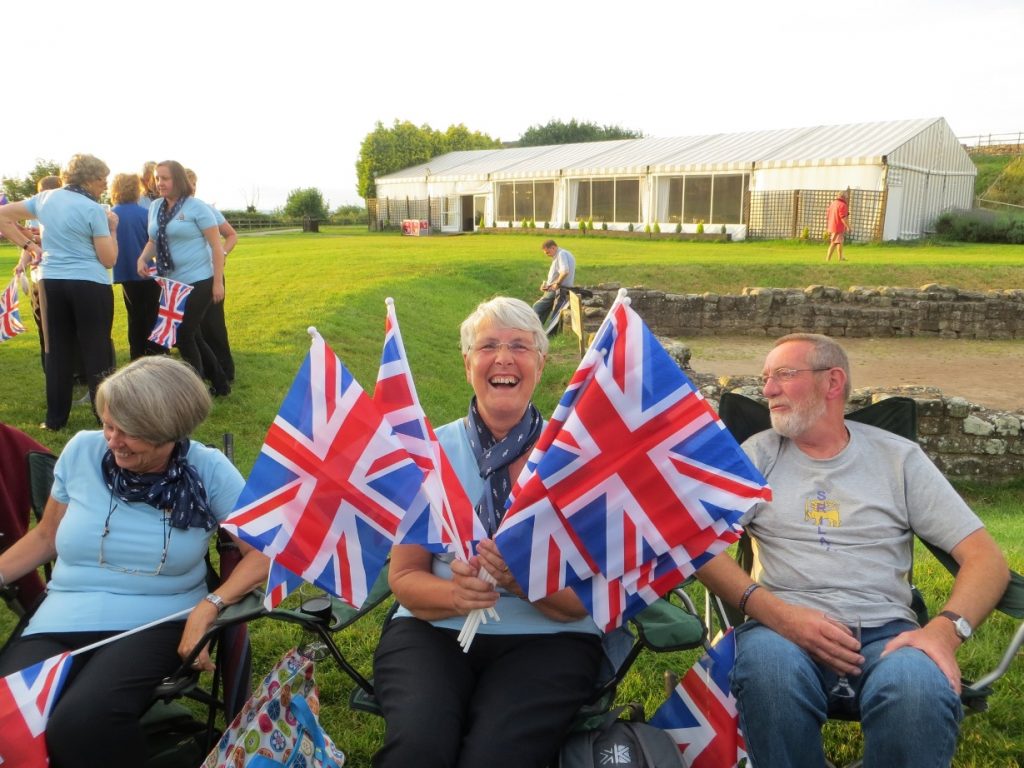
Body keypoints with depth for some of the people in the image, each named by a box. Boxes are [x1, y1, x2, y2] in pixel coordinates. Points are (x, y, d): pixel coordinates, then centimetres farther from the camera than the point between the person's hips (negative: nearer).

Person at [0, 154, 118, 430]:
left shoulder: (45, 198, 8)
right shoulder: (93, 210, -10)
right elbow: (109, 260, -9)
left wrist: (27, 245, 11)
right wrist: (112, 229, 3)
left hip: (51, 283, 6)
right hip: (90, 285, -6)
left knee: (58, 350, 12)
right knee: (96, 350, 0)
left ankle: (55, 418, 16)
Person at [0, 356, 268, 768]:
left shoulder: (207, 470, -7)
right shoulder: (82, 451, 1)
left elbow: (264, 551, -8)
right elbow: (46, 537, 16)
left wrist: (209, 607, -21)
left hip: (156, 624, -2)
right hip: (63, 621, 3)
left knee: (79, 723, -31)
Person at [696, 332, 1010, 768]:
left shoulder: (899, 457, 12)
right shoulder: (758, 454, 11)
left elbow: (986, 557, 5)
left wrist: (945, 629, -15)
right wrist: (774, 611, -19)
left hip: (885, 633, 0)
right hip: (785, 629, 0)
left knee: (921, 686, -34)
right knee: (767, 664, -35)